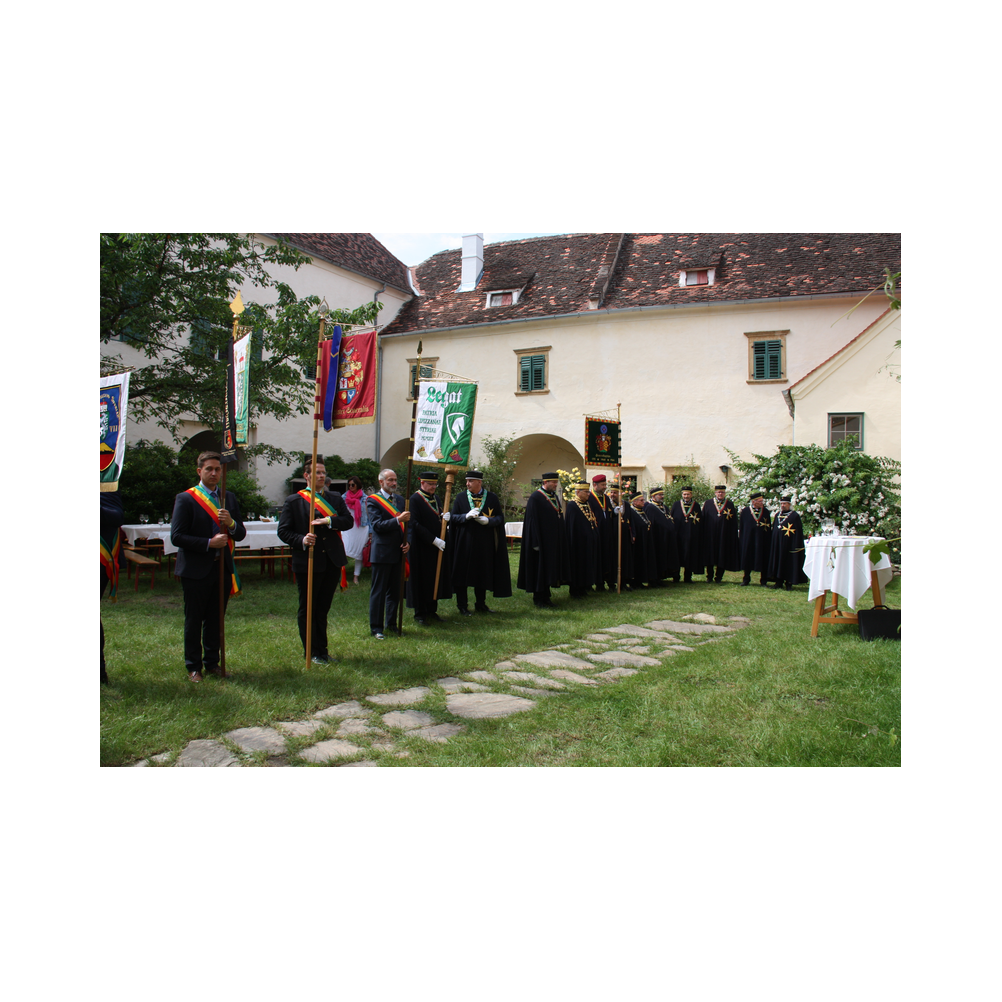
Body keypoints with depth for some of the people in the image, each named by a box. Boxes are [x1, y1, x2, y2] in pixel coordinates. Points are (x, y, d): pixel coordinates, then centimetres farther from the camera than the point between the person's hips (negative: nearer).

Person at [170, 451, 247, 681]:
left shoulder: (229, 498, 11)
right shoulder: (185, 498, -5)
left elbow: (240, 534, 9)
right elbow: (177, 536, -11)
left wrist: (231, 523, -13)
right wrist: (209, 543, -19)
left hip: (222, 568, 4)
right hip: (196, 570, -4)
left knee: (216, 619, 12)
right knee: (194, 620, 5)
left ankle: (212, 663, 24)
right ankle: (193, 667, 18)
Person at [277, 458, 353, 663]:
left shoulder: (335, 498, 11)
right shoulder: (293, 501, -1)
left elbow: (349, 520, 0)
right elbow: (283, 531, -4)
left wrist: (329, 521, -17)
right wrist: (301, 540, -21)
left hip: (332, 562, 4)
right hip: (307, 563, -4)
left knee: (323, 608, 14)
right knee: (307, 609, 5)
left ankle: (322, 650, 23)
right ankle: (311, 652, 16)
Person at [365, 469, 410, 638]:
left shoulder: (400, 499, 13)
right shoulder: (373, 500, -6)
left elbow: (406, 523, 15)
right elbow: (377, 525, -17)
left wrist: (407, 542, -1)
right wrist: (398, 520, -27)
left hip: (398, 552, 6)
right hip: (382, 552, -6)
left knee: (395, 591, 13)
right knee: (378, 591, 1)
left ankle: (391, 624, 25)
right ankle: (376, 628, 9)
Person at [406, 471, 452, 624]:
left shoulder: (435, 499, 13)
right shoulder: (414, 499, -11)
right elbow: (415, 524, -17)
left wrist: (445, 518, -10)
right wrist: (434, 540, -20)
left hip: (437, 546, 7)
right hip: (421, 547, -7)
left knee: (436, 579, 10)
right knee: (421, 580, 0)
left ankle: (432, 611, 20)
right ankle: (420, 614, 11)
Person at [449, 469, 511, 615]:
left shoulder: (492, 497, 2)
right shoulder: (461, 497, 1)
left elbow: (500, 517, 3)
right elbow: (453, 517, 1)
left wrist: (488, 521, -16)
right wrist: (466, 516, -17)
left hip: (484, 543, 1)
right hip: (464, 541, -1)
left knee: (483, 573, 9)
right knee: (463, 572, 1)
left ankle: (480, 604, 23)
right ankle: (462, 605, 13)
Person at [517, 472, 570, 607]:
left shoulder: (554, 496, 12)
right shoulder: (535, 497, -13)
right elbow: (532, 520, -16)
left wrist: (561, 539, 13)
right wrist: (536, 542, -19)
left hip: (554, 541, 8)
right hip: (542, 539, -8)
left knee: (549, 569, 12)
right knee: (540, 570, -1)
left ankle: (545, 597, 21)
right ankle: (538, 599, 8)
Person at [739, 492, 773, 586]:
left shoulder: (766, 511, 4)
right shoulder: (745, 511, 0)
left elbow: (769, 527, 6)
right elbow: (741, 525, 2)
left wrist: (769, 540, 0)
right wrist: (741, 538, -1)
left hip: (762, 540, 1)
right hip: (748, 539, -1)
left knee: (763, 561, 3)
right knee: (747, 559, 6)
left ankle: (763, 581, 14)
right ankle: (746, 579, 19)